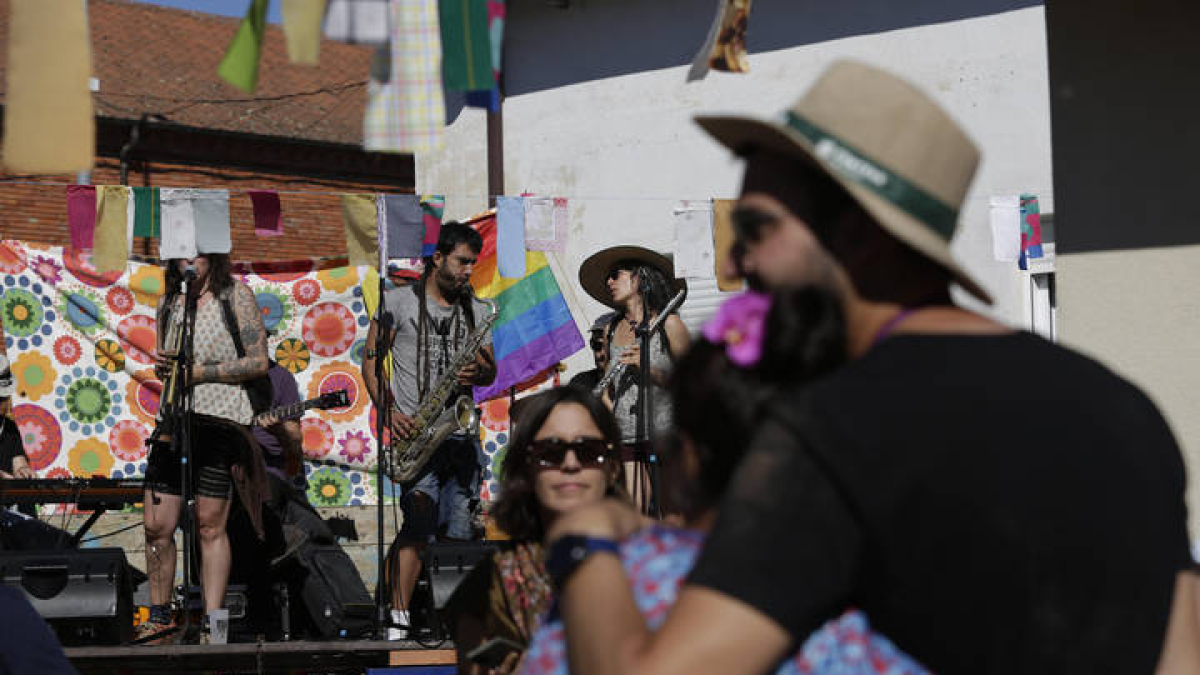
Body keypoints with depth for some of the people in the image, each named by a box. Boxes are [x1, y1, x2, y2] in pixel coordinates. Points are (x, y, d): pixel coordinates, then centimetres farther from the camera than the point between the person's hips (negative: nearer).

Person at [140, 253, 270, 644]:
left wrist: (199, 371, -11)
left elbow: (258, 362, -5)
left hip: (221, 421, -5)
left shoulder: (235, 295, 0)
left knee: (210, 525, -3)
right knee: (156, 526, 2)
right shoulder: (169, 302, 16)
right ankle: (160, 615, 18)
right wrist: (162, 367, 2)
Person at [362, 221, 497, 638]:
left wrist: (479, 374, -7)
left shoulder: (477, 310, 16)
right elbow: (371, 362, 3)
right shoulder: (398, 302, 3)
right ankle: (397, 620, -16)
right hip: (414, 429, -4)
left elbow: (491, 371, 17)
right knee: (420, 524, -17)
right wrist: (388, 411, -11)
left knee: (458, 531, 1)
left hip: (461, 431, 4)